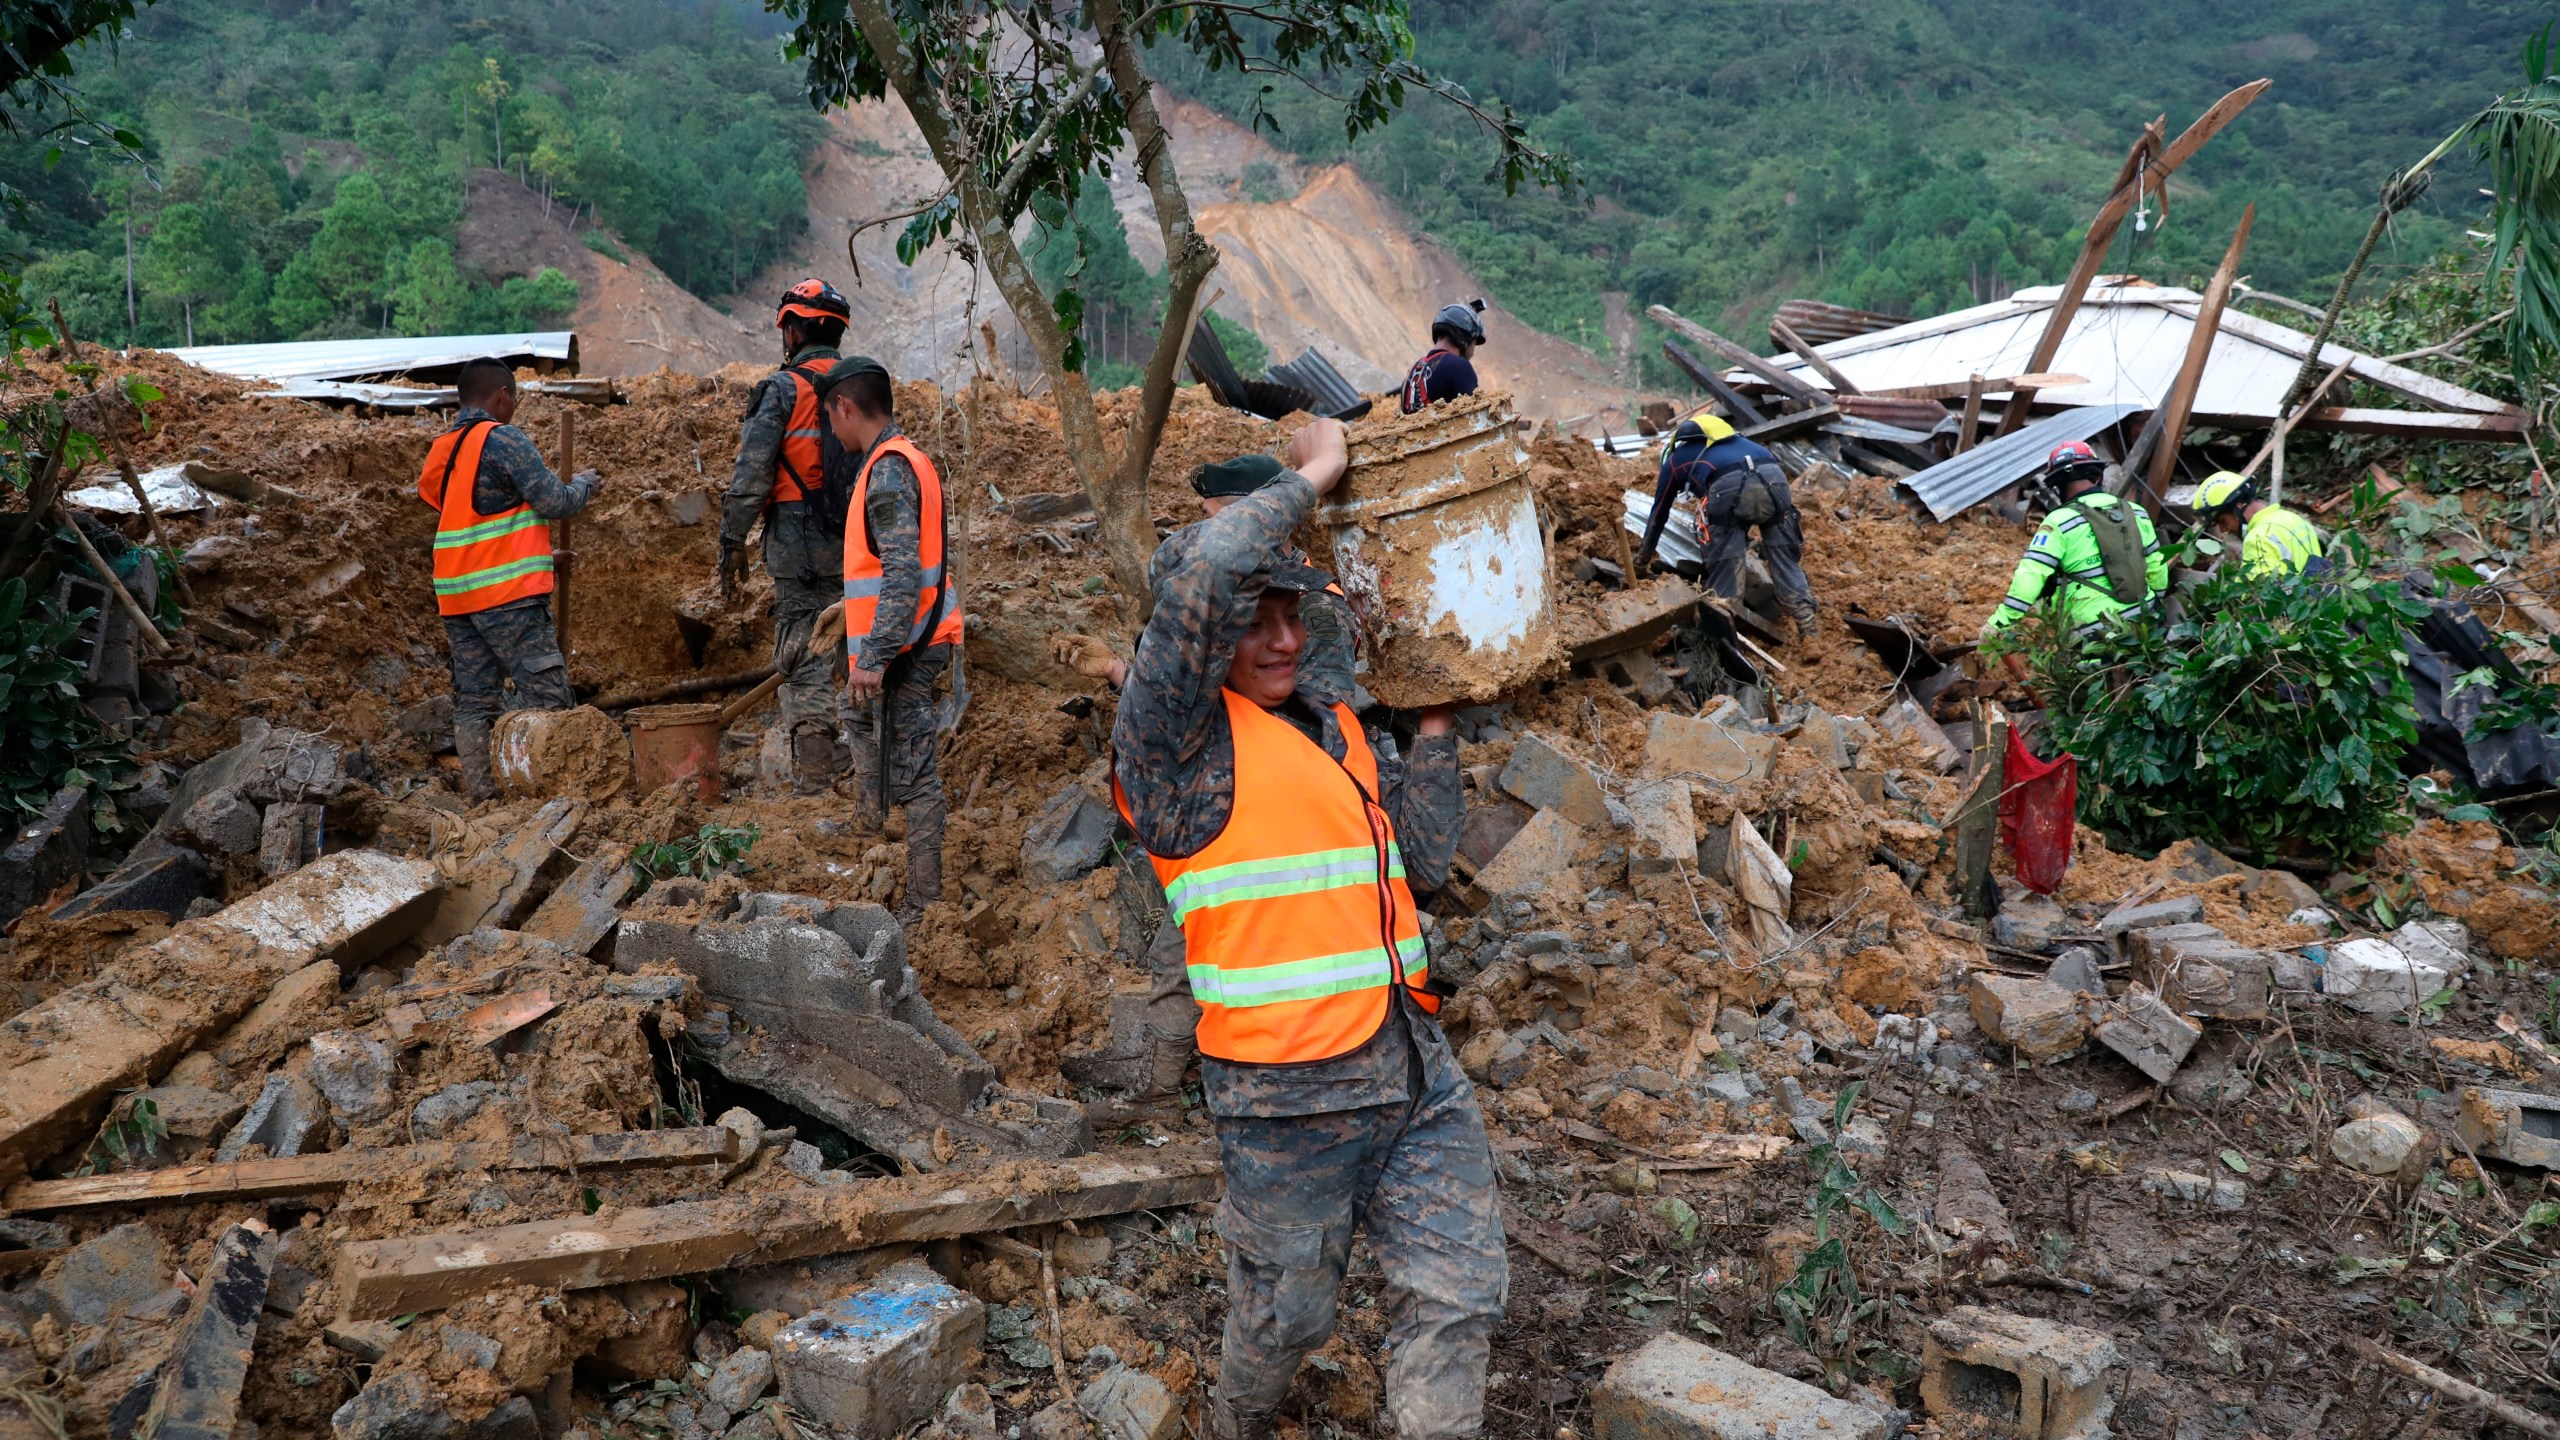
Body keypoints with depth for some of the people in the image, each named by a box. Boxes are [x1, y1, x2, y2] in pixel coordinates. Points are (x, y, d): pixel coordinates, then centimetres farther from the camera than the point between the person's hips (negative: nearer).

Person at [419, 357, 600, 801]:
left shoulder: (440, 449, 17)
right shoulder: (504, 439, -8)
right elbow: (555, 502, -11)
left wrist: (541, 554, 28)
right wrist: (583, 484, 10)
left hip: (455, 594, 8)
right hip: (507, 592, -8)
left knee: (473, 699, 7)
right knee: (548, 697, -7)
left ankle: (481, 798, 6)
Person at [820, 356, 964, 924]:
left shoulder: (888, 470, -16)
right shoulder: (905, 460, 16)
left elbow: (902, 572, -24)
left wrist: (874, 658, -26)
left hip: (898, 650, -11)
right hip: (915, 644, 11)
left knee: (912, 773, -7)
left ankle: (924, 905, -3)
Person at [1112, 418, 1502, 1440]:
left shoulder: (1334, 723, 12)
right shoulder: (1177, 738, -12)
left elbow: (1420, 863, 11)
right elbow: (1205, 571, -28)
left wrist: (1434, 727, 4)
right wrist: (1311, 477, -15)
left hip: (1415, 1068, 6)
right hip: (1291, 1096, -6)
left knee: (1457, 1292, 7)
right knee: (1287, 1313, 14)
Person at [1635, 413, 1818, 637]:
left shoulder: (1674, 460, 32)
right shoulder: (1725, 440, 46)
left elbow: (1659, 513, 42)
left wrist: (1643, 556, 56)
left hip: (1729, 486, -4)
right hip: (1774, 477, 4)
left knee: (1724, 563, 6)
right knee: (1784, 557, 13)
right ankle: (1809, 626, 7)